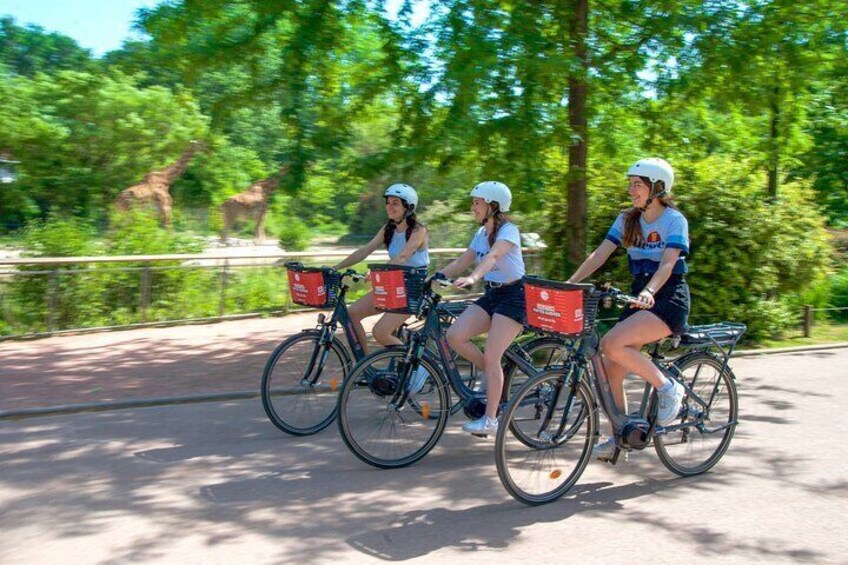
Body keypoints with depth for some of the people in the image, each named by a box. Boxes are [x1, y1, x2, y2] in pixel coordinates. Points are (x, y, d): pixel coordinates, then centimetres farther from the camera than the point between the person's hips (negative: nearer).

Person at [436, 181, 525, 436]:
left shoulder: (508, 230, -14)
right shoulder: (481, 233, 11)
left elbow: (493, 256, -33)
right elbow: (462, 262, 10)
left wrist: (472, 278, -50)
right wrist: (434, 277, -3)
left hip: (514, 295, -8)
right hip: (491, 294, 8)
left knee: (491, 357, -13)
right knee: (455, 336, -13)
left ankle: (490, 419, -3)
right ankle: (495, 376, 8)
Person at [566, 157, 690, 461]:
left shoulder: (674, 220, -9)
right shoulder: (627, 219, 8)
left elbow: (667, 265, -22)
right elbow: (600, 254, 1)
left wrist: (649, 291, -41)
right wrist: (569, 283, -12)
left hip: (669, 299, -6)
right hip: (640, 297, 7)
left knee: (612, 344, -28)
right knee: (610, 369, -3)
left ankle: (668, 387, -10)